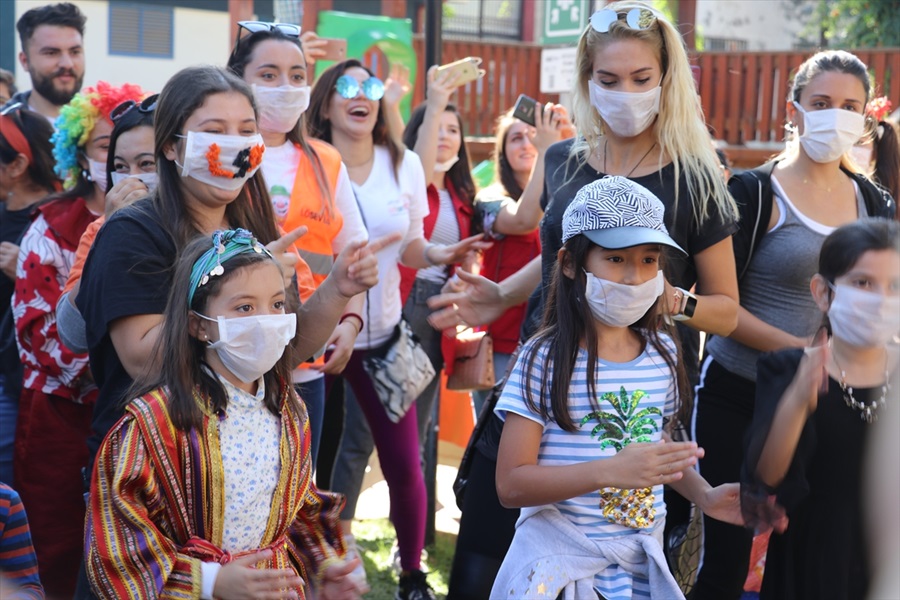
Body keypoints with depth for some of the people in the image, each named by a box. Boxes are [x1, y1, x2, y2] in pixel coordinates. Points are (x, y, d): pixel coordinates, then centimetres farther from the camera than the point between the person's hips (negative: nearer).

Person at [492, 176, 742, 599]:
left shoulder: (664, 353, 1)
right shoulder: (544, 359, -14)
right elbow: (511, 484, -17)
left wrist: (703, 495, 0)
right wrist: (609, 471, -27)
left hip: (642, 558, 5)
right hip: (558, 559, -4)